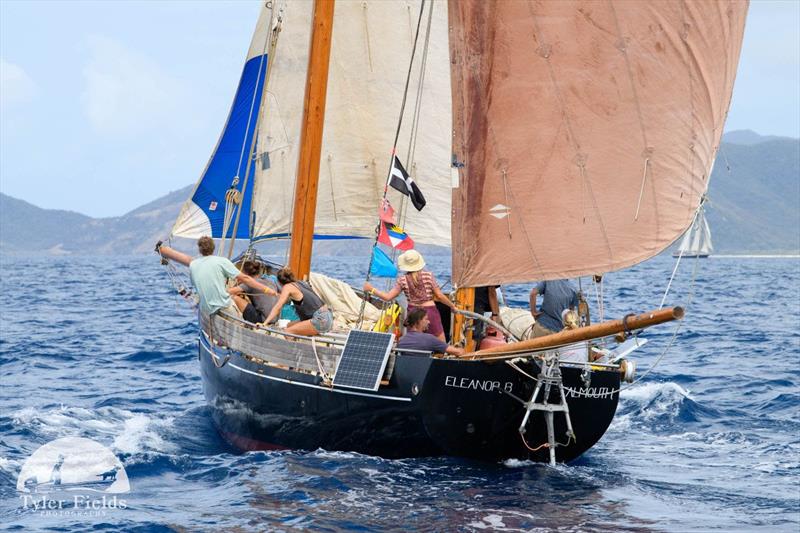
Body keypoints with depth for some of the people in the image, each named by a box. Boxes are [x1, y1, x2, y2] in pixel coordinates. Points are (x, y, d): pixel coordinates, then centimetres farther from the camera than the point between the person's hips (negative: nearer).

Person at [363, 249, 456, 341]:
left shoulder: (402, 280, -3)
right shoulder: (428, 276, -6)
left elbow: (388, 297, -5)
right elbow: (439, 296, -5)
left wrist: (371, 289, 7)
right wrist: (452, 306, 10)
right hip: (429, 311, -2)